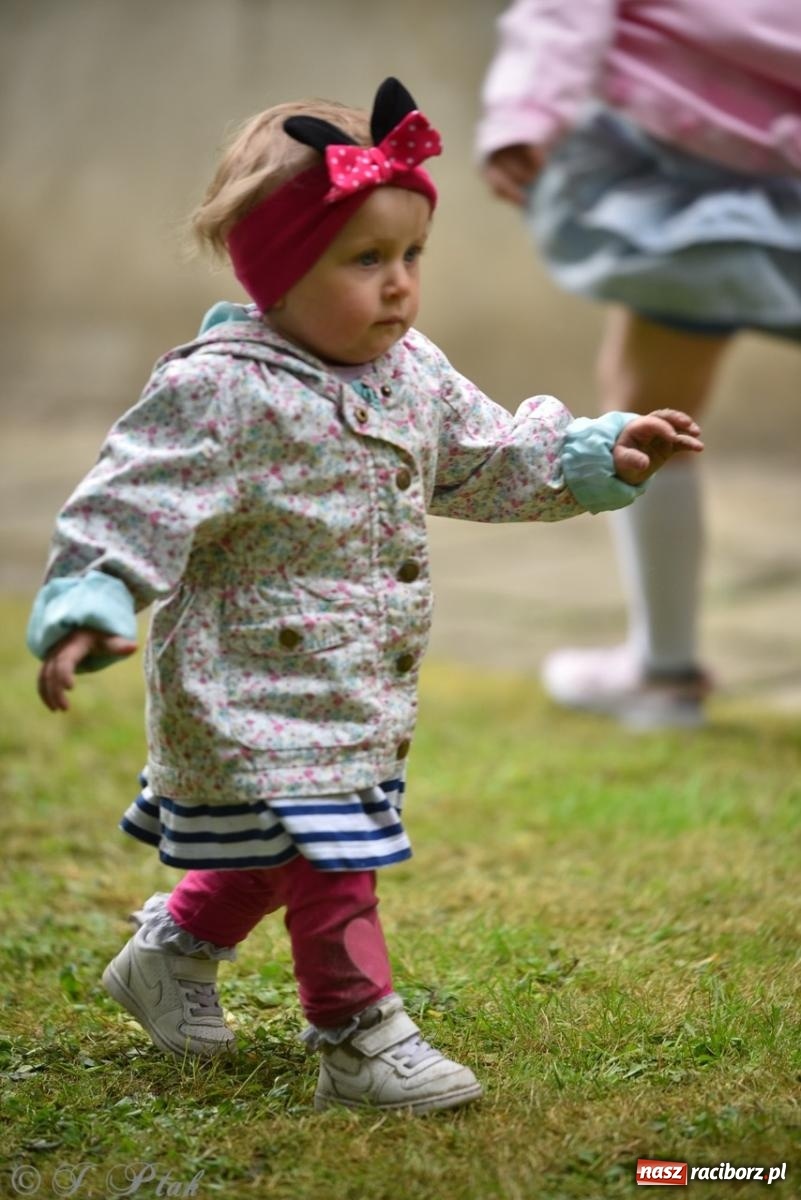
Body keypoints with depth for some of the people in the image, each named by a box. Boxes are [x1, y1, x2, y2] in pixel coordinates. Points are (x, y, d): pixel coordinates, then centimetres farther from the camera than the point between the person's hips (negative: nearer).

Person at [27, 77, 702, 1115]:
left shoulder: (413, 376, 6)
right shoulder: (220, 393, -20)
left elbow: (487, 461, 20)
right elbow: (131, 504, -22)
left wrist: (601, 454, 14)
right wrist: (85, 610, -33)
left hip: (361, 689, 9)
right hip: (254, 690, -9)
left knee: (278, 854, 22)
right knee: (328, 866, -8)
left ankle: (173, 953, 44)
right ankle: (361, 1040, 4)